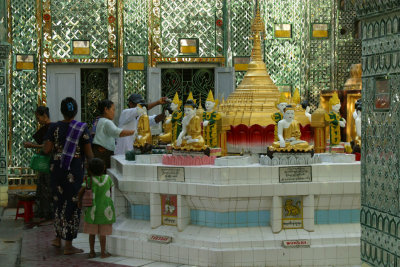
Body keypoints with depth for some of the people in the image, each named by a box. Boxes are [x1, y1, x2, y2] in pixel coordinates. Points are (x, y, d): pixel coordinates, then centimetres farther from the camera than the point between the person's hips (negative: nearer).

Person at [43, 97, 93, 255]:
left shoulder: (54, 128, -3)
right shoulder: (82, 128, -8)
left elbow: (46, 150, -5)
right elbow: (89, 153, -6)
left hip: (56, 169, 3)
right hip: (75, 171, -3)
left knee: (59, 201, 19)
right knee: (72, 204, 3)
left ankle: (58, 238, 29)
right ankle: (68, 246, 5)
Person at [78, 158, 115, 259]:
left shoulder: (89, 180, -9)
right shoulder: (108, 178, -3)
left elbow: (80, 192, -11)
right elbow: (110, 192, 7)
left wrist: (80, 201, 7)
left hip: (93, 210, 0)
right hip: (105, 209, 1)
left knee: (92, 232, 10)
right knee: (103, 233, 7)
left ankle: (92, 252, 15)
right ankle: (103, 252, 11)